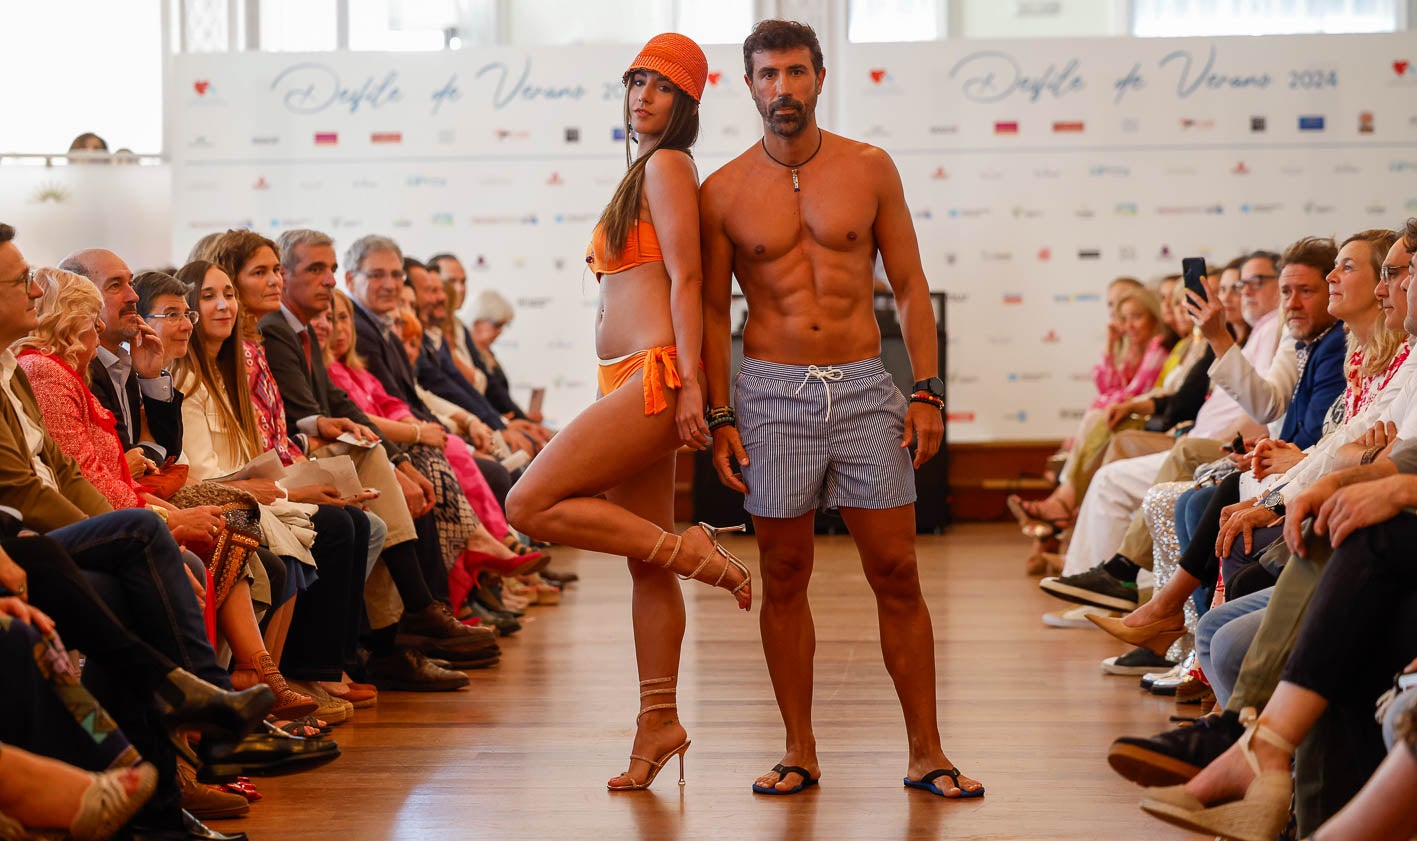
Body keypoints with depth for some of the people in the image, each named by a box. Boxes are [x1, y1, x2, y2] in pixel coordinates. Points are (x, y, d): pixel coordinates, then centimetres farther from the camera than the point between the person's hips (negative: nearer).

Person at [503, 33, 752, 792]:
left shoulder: (666, 167, -6)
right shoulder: (645, 172, 22)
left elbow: (685, 278, -14)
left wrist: (689, 382, -21)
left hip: (653, 376, -10)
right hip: (630, 384, 10)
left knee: (531, 506, -12)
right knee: (643, 563, 9)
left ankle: (686, 550, -6)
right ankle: (659, 723, 13)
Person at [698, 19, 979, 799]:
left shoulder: (870, 169, 4)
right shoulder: (724, 192, 3)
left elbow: (909, 286, 6)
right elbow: (712, 311, 7)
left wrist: (927, 391, -2)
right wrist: (720, 418, 0)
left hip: (863, 388, 0)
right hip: (772, 392, 0)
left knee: (896, 572, 0)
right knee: (784, 577, 4)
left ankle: (926, 754, 8)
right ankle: (799, 753, 15)